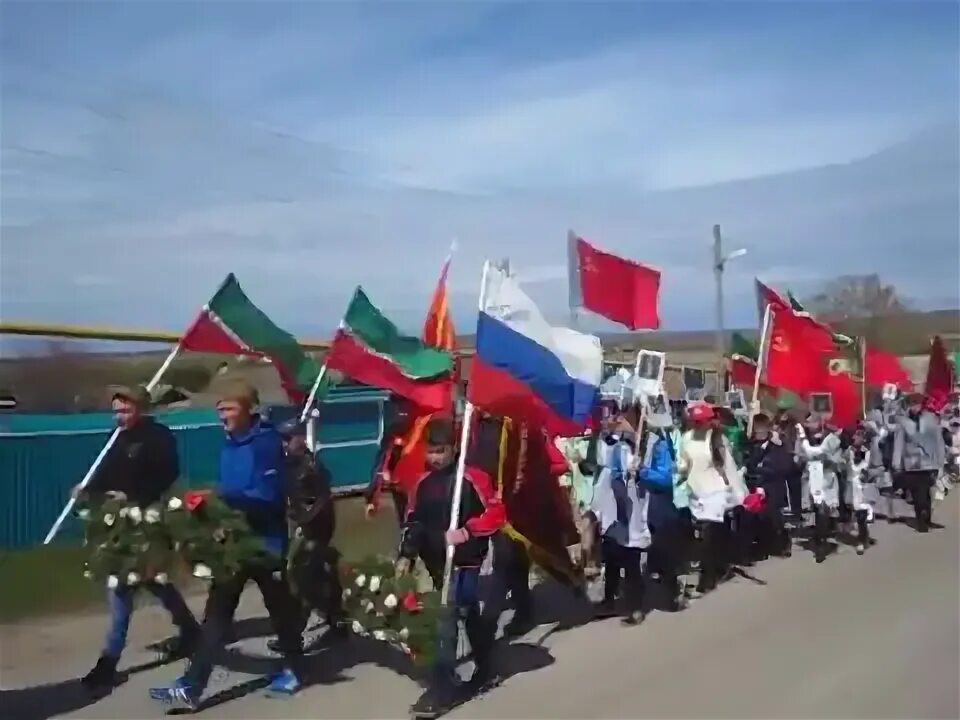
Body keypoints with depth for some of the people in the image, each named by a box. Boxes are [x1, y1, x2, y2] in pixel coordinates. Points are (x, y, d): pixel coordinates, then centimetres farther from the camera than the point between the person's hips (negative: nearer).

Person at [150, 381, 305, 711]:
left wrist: (223, 496, -29)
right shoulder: (230, 443, 8)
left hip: (265, 542, -7)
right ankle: (190, 687, 7)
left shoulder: (267, 441, -18)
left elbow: (267, 497, -24)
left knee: (280, 608, 12)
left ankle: (293, 670, 32)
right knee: (216, 614, 5)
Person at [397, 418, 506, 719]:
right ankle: (484, 670, 35)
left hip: (465, 562, -6)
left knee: (447, 621, -12)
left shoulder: (473, 478, -11)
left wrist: (467, 531, -23)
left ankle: (442, 687, -6)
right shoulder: (424, 483, 7)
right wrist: (406, 555, 3)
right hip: (438, 562, 6)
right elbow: (414, 521, 12)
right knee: (469, 616, 19)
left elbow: (496, 513, -12)